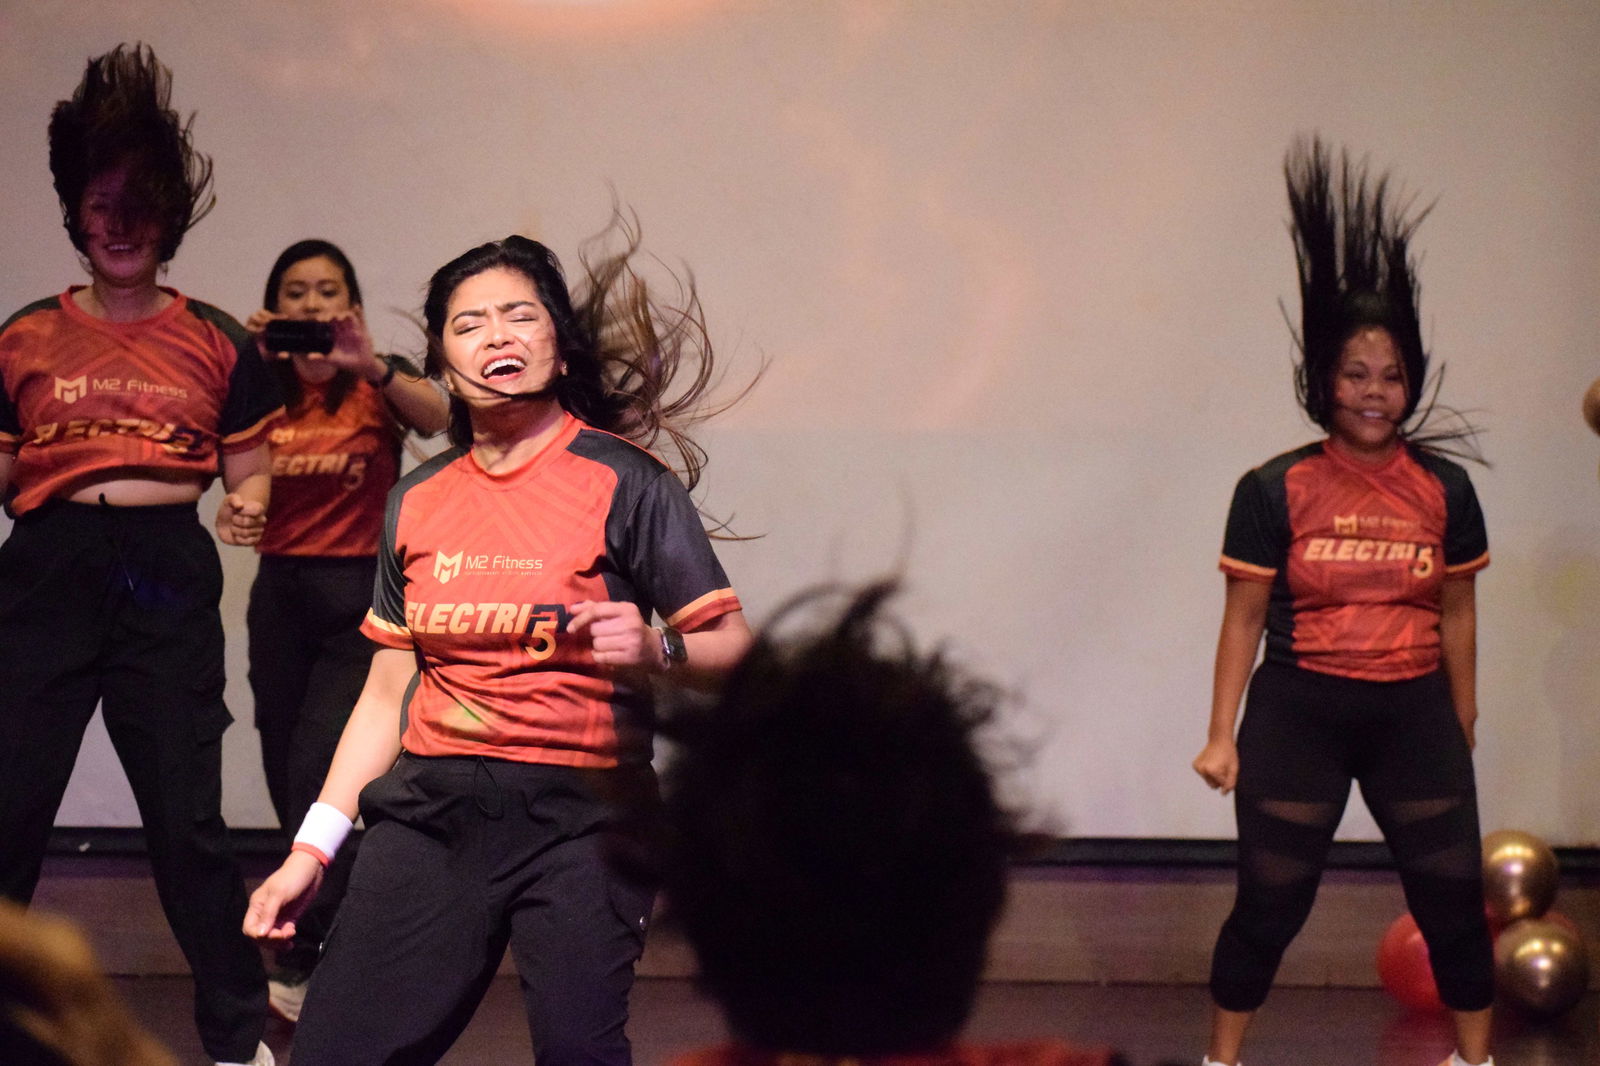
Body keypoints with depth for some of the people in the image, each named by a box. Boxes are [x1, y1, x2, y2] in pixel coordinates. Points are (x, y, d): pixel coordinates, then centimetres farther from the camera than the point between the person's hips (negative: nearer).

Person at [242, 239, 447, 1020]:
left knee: (319, 770, -14)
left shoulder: (377, 383, -2)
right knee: (287, 771, 6)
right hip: (281, 589, 4)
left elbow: (438, 420, -23)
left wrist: (370, 364, -39)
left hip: (359, 587, -4)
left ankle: (303, 964, -11)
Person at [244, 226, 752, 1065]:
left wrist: (656, 651, -25)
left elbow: (733, 647, -3)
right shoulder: (417, 500, 13)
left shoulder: (623, 482, -1)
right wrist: (312, 849, 12)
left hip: (579, 814, -4)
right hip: (432, 808, 4)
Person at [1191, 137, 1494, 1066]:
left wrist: (1463, 730, 15)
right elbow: (1245, 617, -1)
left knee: (1454, 897, 4)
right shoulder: (1276, 491, -5)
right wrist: (1223, 735, -3)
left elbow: (1457, 615, 11)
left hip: (1413, 711, 2)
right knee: (1270, 902, 3)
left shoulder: (1444, 490, 3)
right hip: (1301, 710, -2)